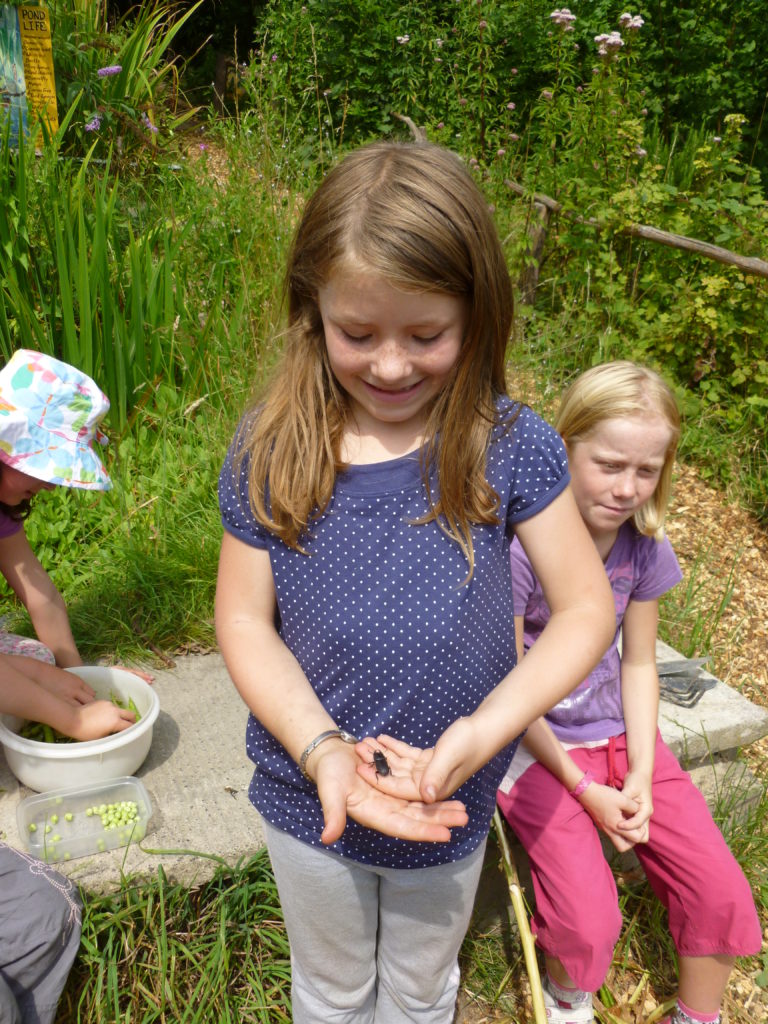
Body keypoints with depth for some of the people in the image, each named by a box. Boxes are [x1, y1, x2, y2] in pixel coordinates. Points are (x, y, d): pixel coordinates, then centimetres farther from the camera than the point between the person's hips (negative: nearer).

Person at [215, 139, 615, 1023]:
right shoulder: (271, 452, -17)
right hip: (310, 802, 1)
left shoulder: (510, 449, -19)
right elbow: (244, 622, -11)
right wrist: (320, 746, -26)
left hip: (451, 810, 0)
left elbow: (586, 607, -13)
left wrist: (491, 726, -27)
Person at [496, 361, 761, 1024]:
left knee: (722, 891, -6)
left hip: (621, 734, 5)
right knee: (589, 920, -19)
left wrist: (641, 774, -4)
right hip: (536, 746, -5)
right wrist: (583, 788, -11)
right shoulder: (519, 547, -21)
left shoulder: (645, 546, -4)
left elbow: (638, 665, 5)